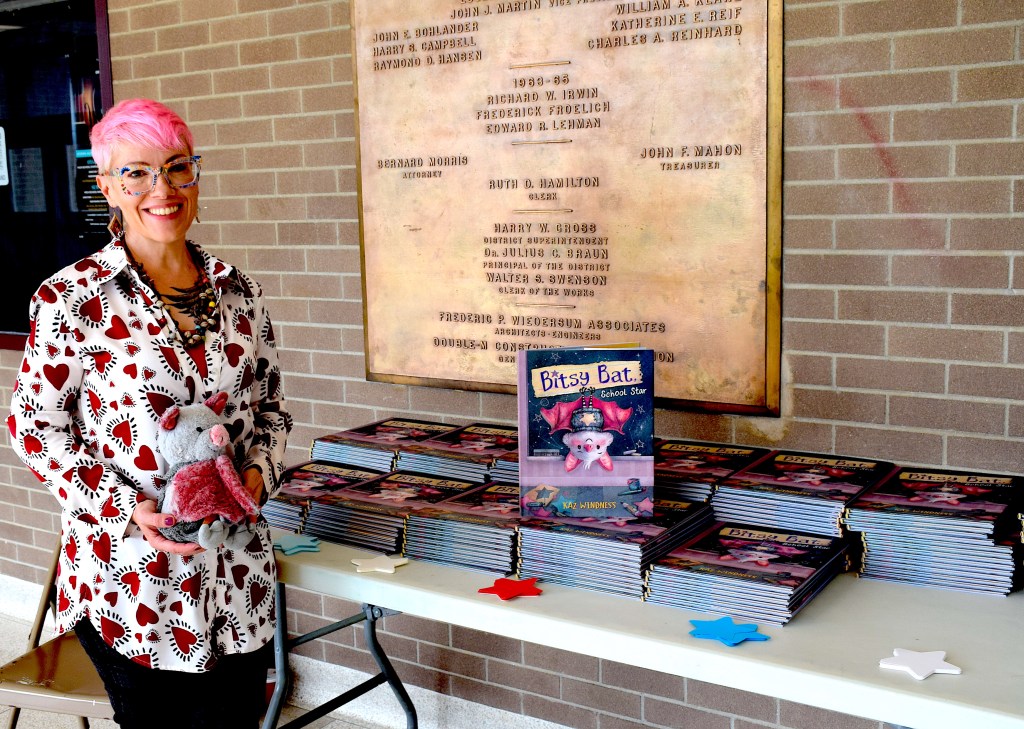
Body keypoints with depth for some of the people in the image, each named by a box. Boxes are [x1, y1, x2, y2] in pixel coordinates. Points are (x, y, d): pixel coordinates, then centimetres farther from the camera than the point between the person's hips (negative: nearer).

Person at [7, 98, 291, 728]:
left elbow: (271, 407, 12)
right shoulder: (71, 298, -8)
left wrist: (258, 474, -7)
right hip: (128, 574, -3)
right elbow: (34, 427, -4)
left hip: (238, 570, 4)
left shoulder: (237, 290, 4)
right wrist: (128, 509, -15)